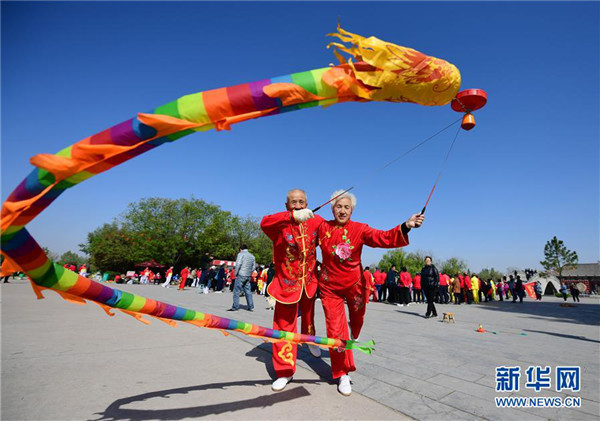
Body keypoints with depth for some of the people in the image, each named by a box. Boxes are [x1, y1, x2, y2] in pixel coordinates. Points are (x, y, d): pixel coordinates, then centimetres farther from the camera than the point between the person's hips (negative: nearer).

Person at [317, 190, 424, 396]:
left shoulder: (360, 229, -14)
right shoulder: (322, 227, -9)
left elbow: (383, 238, -27)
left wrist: (406, 226, -41)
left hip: (354, 284, 1)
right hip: (330, 286, 0)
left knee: (357, 320, 23)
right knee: (335, 331, -1)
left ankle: (353, 337, 63)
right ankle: (342, 374, 23)